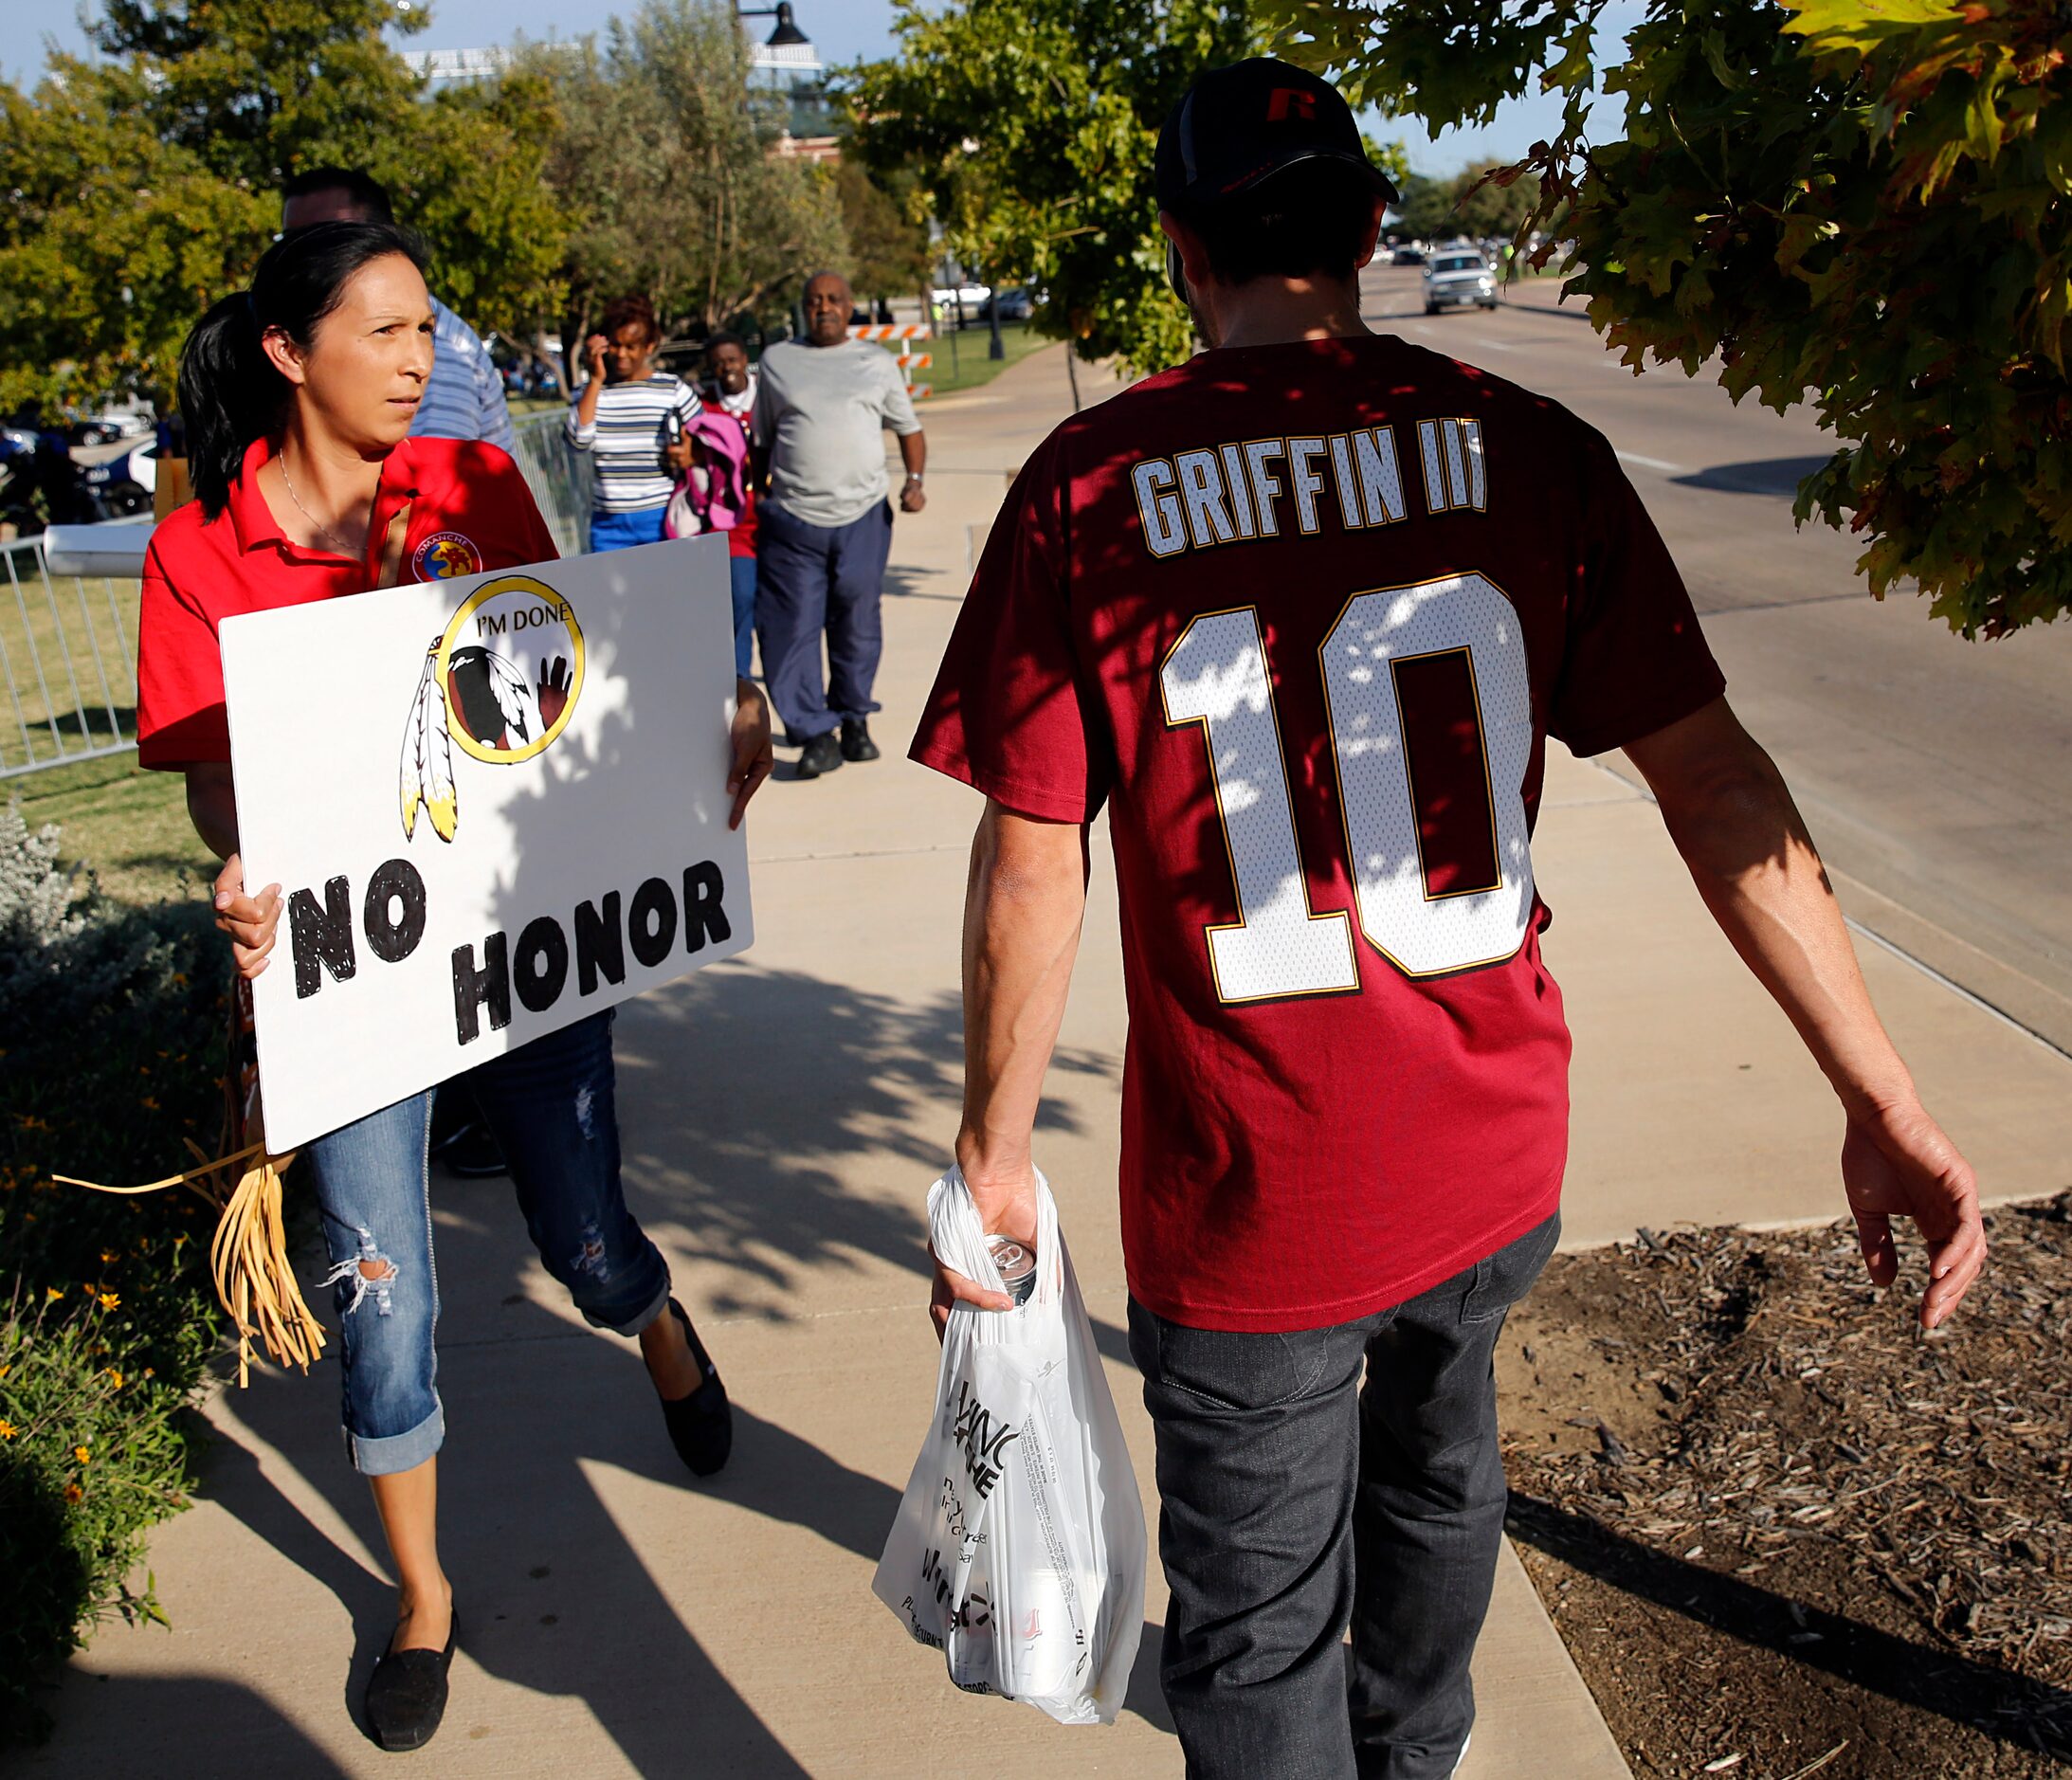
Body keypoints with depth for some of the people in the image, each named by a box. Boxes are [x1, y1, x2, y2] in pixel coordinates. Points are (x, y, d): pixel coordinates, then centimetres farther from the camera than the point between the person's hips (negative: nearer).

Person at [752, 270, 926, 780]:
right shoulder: (777, 360, 12)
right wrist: (762, 499, 13)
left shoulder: (877, 362, 12)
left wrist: (914, 480, -2)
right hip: (793, 521, 0)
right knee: (794, 628, -6)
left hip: (863, 516, 0)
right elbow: (762, 440, 17)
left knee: (858, 625, 7)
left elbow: (909, 429, 15)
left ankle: (854, 720, 23)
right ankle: (816, 733, 1)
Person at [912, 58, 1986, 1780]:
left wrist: (996, 1155, 0)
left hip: (1247, 1192, -4)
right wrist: (1884, 1100, -1)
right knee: (1436, 1455, 32)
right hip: (1493, 1154, 4)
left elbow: (1032, 872, -12)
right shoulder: (1526, 451, -6)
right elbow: (1716, 782, -7)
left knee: (1258, 1624, 16)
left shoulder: (1090, 487, -12)